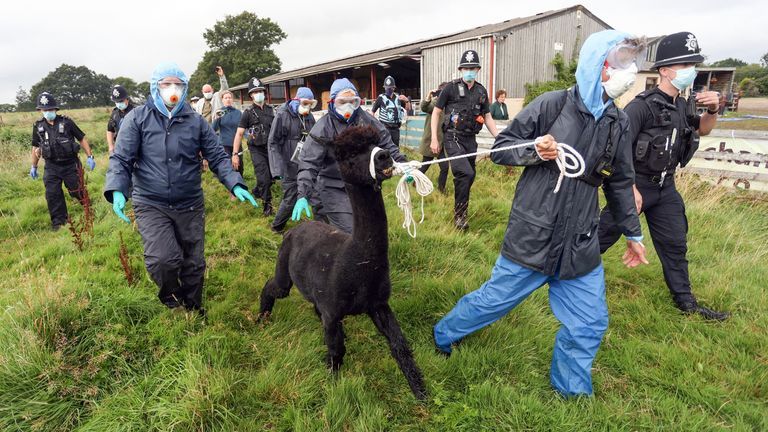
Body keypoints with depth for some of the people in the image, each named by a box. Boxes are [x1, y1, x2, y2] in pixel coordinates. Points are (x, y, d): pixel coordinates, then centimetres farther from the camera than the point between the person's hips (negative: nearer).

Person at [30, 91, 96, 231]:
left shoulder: (66, 122, -6)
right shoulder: (38, 126, 4)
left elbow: (82, 139, -1)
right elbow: (36, 147, 14)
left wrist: (90, 157, -6)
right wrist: (34, 167, 18)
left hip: (70, 164, -3)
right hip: (51, 167, 3)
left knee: (76, 190, 3)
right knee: (52, 194, 0)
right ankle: (58, 221, 10)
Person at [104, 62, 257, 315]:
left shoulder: (196, 122, 2)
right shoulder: (138, 118, -3)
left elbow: (217, 157, 3)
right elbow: (121, 158, -5)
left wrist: (235, 184, -13)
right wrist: (117, 190, -22)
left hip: (190, 206, 3)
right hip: (151, 205, -2)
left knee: (194, 263, 12)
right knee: (163, 259, -21)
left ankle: (193, 309, 37)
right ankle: (170, 295, 13)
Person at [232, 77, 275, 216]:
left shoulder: (270, 110, 7)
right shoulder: (248, 112, -6)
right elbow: (239, 134, -7)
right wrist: (235, 154, -13)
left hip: (271, 148, 5)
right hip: (257, 150, -5)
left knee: (271, 177, 11)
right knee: (264, 178, -12)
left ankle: (257, 191, 40)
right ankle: (267, 206, 2)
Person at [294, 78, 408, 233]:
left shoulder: (366, 120, -1)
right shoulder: (323, 128, -13)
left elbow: (386, 145, 6)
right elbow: (308, 163, -17)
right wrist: (303, 196, -25)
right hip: (334, 189, -5)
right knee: (348, 233, -10)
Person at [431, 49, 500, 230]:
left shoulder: (481, 91, 10)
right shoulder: (451, 88, -4)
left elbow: (488, 117, 15)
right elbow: (436, 112, -1)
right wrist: (434, 139, -7)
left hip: (470, 139, 6)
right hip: (453, 137, -5)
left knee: (469, 177, 9)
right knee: (465, 173, -21)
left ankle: (460, 209, 29)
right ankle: (460, 215, -8)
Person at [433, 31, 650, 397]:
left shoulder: (617, 122, 7)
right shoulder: (552, 104, -10)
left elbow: (619, 182, 17)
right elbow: (500, 149, -5)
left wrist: (633, 233, 22)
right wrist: (534, 149, -25)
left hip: (580, 245, 5)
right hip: (531, 238, -5)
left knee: (589, 325, 9)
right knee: (494, 300, 8)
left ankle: (571, 392, 33)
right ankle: (443, 336, 36)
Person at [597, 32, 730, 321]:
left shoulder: (682, 105, 8)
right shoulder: (642, 105, -18)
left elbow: (702, 130, 24)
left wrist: (712, 110, 2)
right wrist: (631, 188, -24)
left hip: (665, 187, 8)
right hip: (637, 183, -8)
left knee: (675, 243, 14)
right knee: (604, 234, -2)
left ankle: (686, 302, 25)